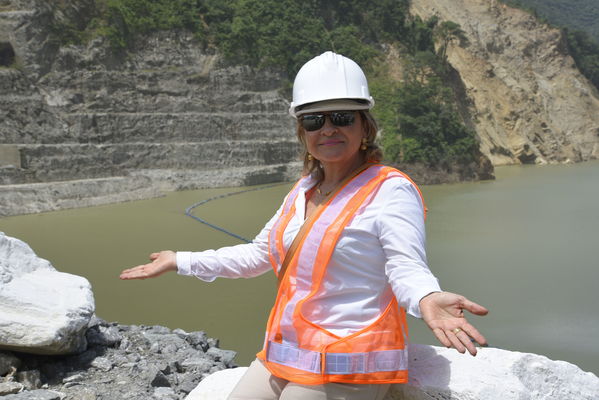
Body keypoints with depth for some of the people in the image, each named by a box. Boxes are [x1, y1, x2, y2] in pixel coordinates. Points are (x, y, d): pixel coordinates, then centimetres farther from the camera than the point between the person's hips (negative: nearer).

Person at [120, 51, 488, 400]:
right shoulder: (304, 190, 11)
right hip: (283, 358, 8)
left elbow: (407, 267, -24)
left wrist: (427, 299, -48)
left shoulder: (391, 190, -13)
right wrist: (181, 261, 21)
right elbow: (258, 255, 21)